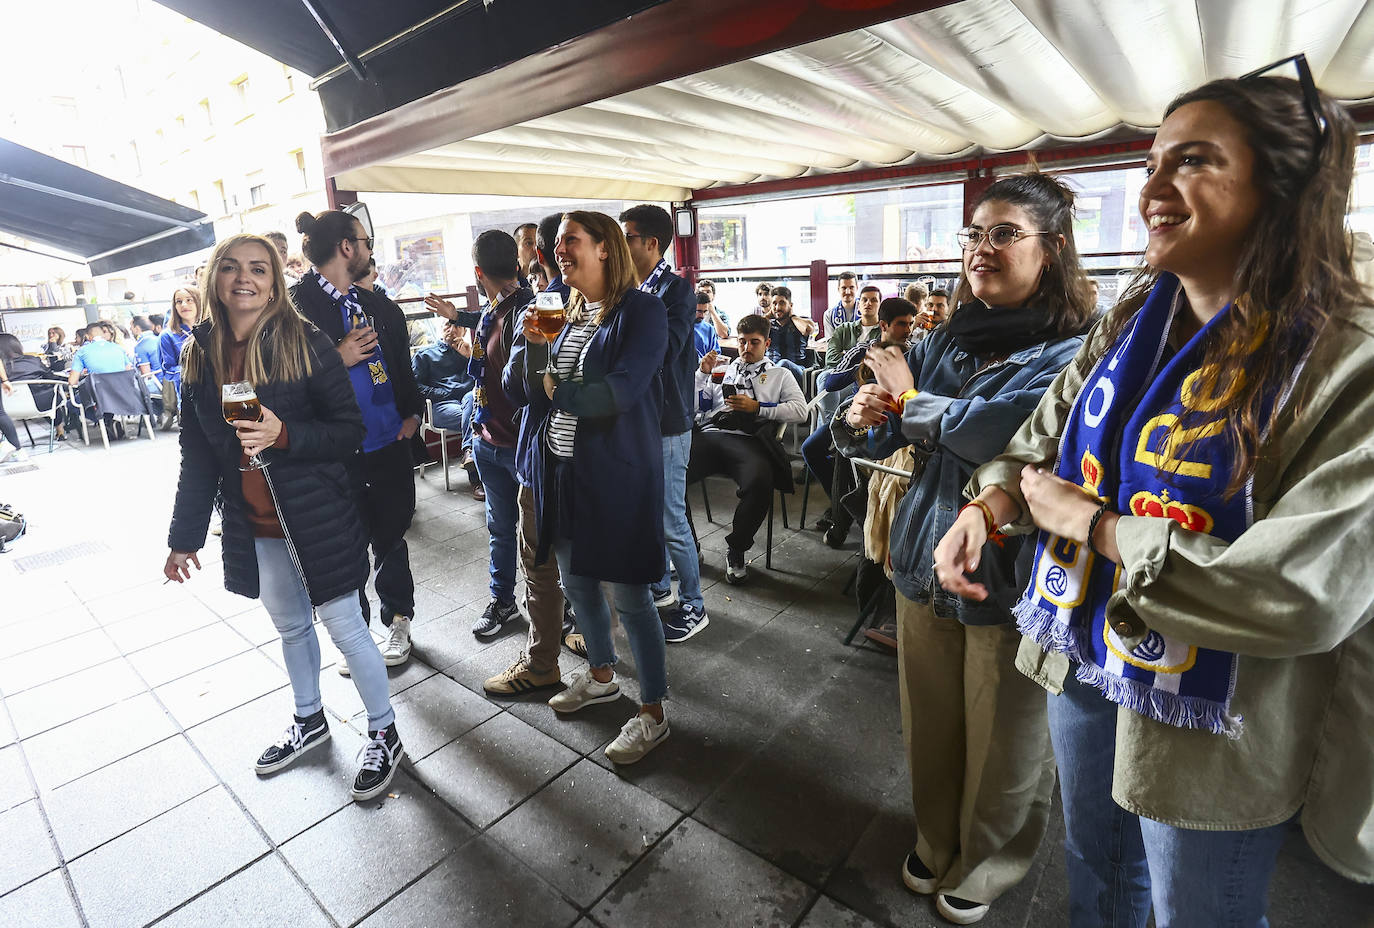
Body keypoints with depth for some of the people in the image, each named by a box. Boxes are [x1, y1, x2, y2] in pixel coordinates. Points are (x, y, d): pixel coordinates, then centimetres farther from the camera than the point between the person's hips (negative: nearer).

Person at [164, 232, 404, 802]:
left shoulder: (306, 343, -11)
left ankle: (384, 735, 23)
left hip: (318, 517, -5)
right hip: (253, 526, 5)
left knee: (344, 626, 4)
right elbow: (197, 453, 8)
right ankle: (309, 721, 43)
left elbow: (350, 430, -11)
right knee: (290, 627, 20)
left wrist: (283, 434, -28)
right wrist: (185, 536, 9)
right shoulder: (202, 354, 4)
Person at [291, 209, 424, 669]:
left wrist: (413, 414, 6)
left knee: (391, 537, 14)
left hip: (389, 444, 4)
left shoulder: (381, 307, 10)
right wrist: (338, 359, -20)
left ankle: (397, 620, 34)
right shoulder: (294, 305, -8)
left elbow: (403, 367, 18)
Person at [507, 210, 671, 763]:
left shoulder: (641, 309, -9)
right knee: (576, 582, 19)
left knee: (628, 594, 1)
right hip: (560, 468, 8)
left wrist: (559, 391, -9)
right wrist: (530, 344, -10)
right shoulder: (565, 313, 13)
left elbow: (621, 391, -22)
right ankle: (601, 676, 44)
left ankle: (652, 715, 21)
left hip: (615, 470, -7)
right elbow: (522, 391, 8)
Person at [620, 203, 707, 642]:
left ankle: (692, 606, 17)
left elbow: (663, 350, -26)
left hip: (666, 424, -8)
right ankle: (660, 585, 37)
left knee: (671, 520, 0)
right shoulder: (635, 291, 11)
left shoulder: (677, 291, -13)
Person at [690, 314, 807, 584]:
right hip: (708, 435, 3)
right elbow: (695, 408, 24)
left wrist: (757, 407, -1)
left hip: (747, 439, -2)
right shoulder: (722, 370, 31)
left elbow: (800, 410, 7)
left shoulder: (780, 375, 24)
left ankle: (736, 549, -10)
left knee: (760, 481, -38)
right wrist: (703, 374, 14)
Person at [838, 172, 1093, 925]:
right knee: (930, 723, 21)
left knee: (1004, 745, 17)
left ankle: (988, 864, 45)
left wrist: (909, 396, -16)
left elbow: (998, 432, -32)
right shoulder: (947, 341, 4)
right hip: (925, 560, 5)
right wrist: (862, 420, -19)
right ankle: (937, 840, 48)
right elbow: (875, 440, 5)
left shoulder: (1075, 352, -14)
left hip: (1011, 579, -5)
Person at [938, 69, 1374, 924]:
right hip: (1083, 660, 5)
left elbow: (1304, 595, -27)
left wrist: (1090, 525, -20)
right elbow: (1047, 435, 9)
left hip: (1210, 723, -5)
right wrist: (989, 505, -11)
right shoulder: (1131, 326, -2)